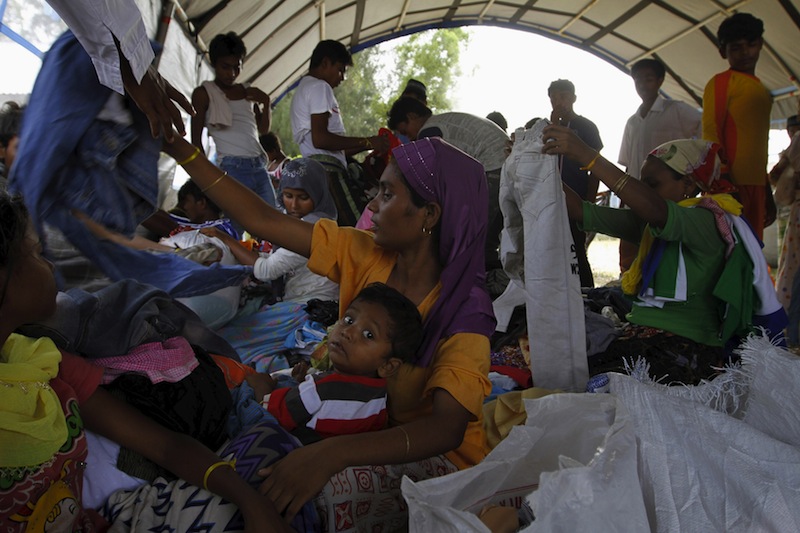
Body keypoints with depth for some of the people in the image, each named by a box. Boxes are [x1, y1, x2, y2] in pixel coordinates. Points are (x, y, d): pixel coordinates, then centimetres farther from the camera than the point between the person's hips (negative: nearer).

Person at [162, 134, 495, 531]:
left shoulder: (465, 311, -24)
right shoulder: (363, 256, -8)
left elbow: (446, 429, -36)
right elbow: (261, 219, -8)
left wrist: (331, 453, -49)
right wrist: (178, 148, -10)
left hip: (433, 453, -5)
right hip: (364, 426, 5)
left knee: (291, 497, -27)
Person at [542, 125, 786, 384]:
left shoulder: (708, 222, -9)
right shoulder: (647, 223, 16)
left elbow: (656, 211, -31)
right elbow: (583, 212, 8)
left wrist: (588, 156, -35)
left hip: (686, 347, -7)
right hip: (639, 336, 7)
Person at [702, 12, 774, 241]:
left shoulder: (762, 91, 23)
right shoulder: (720, 82, -1)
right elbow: (710, 133, -10)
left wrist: (767, 193, 25)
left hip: (755, 186, 8)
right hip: (730, 184, -8)